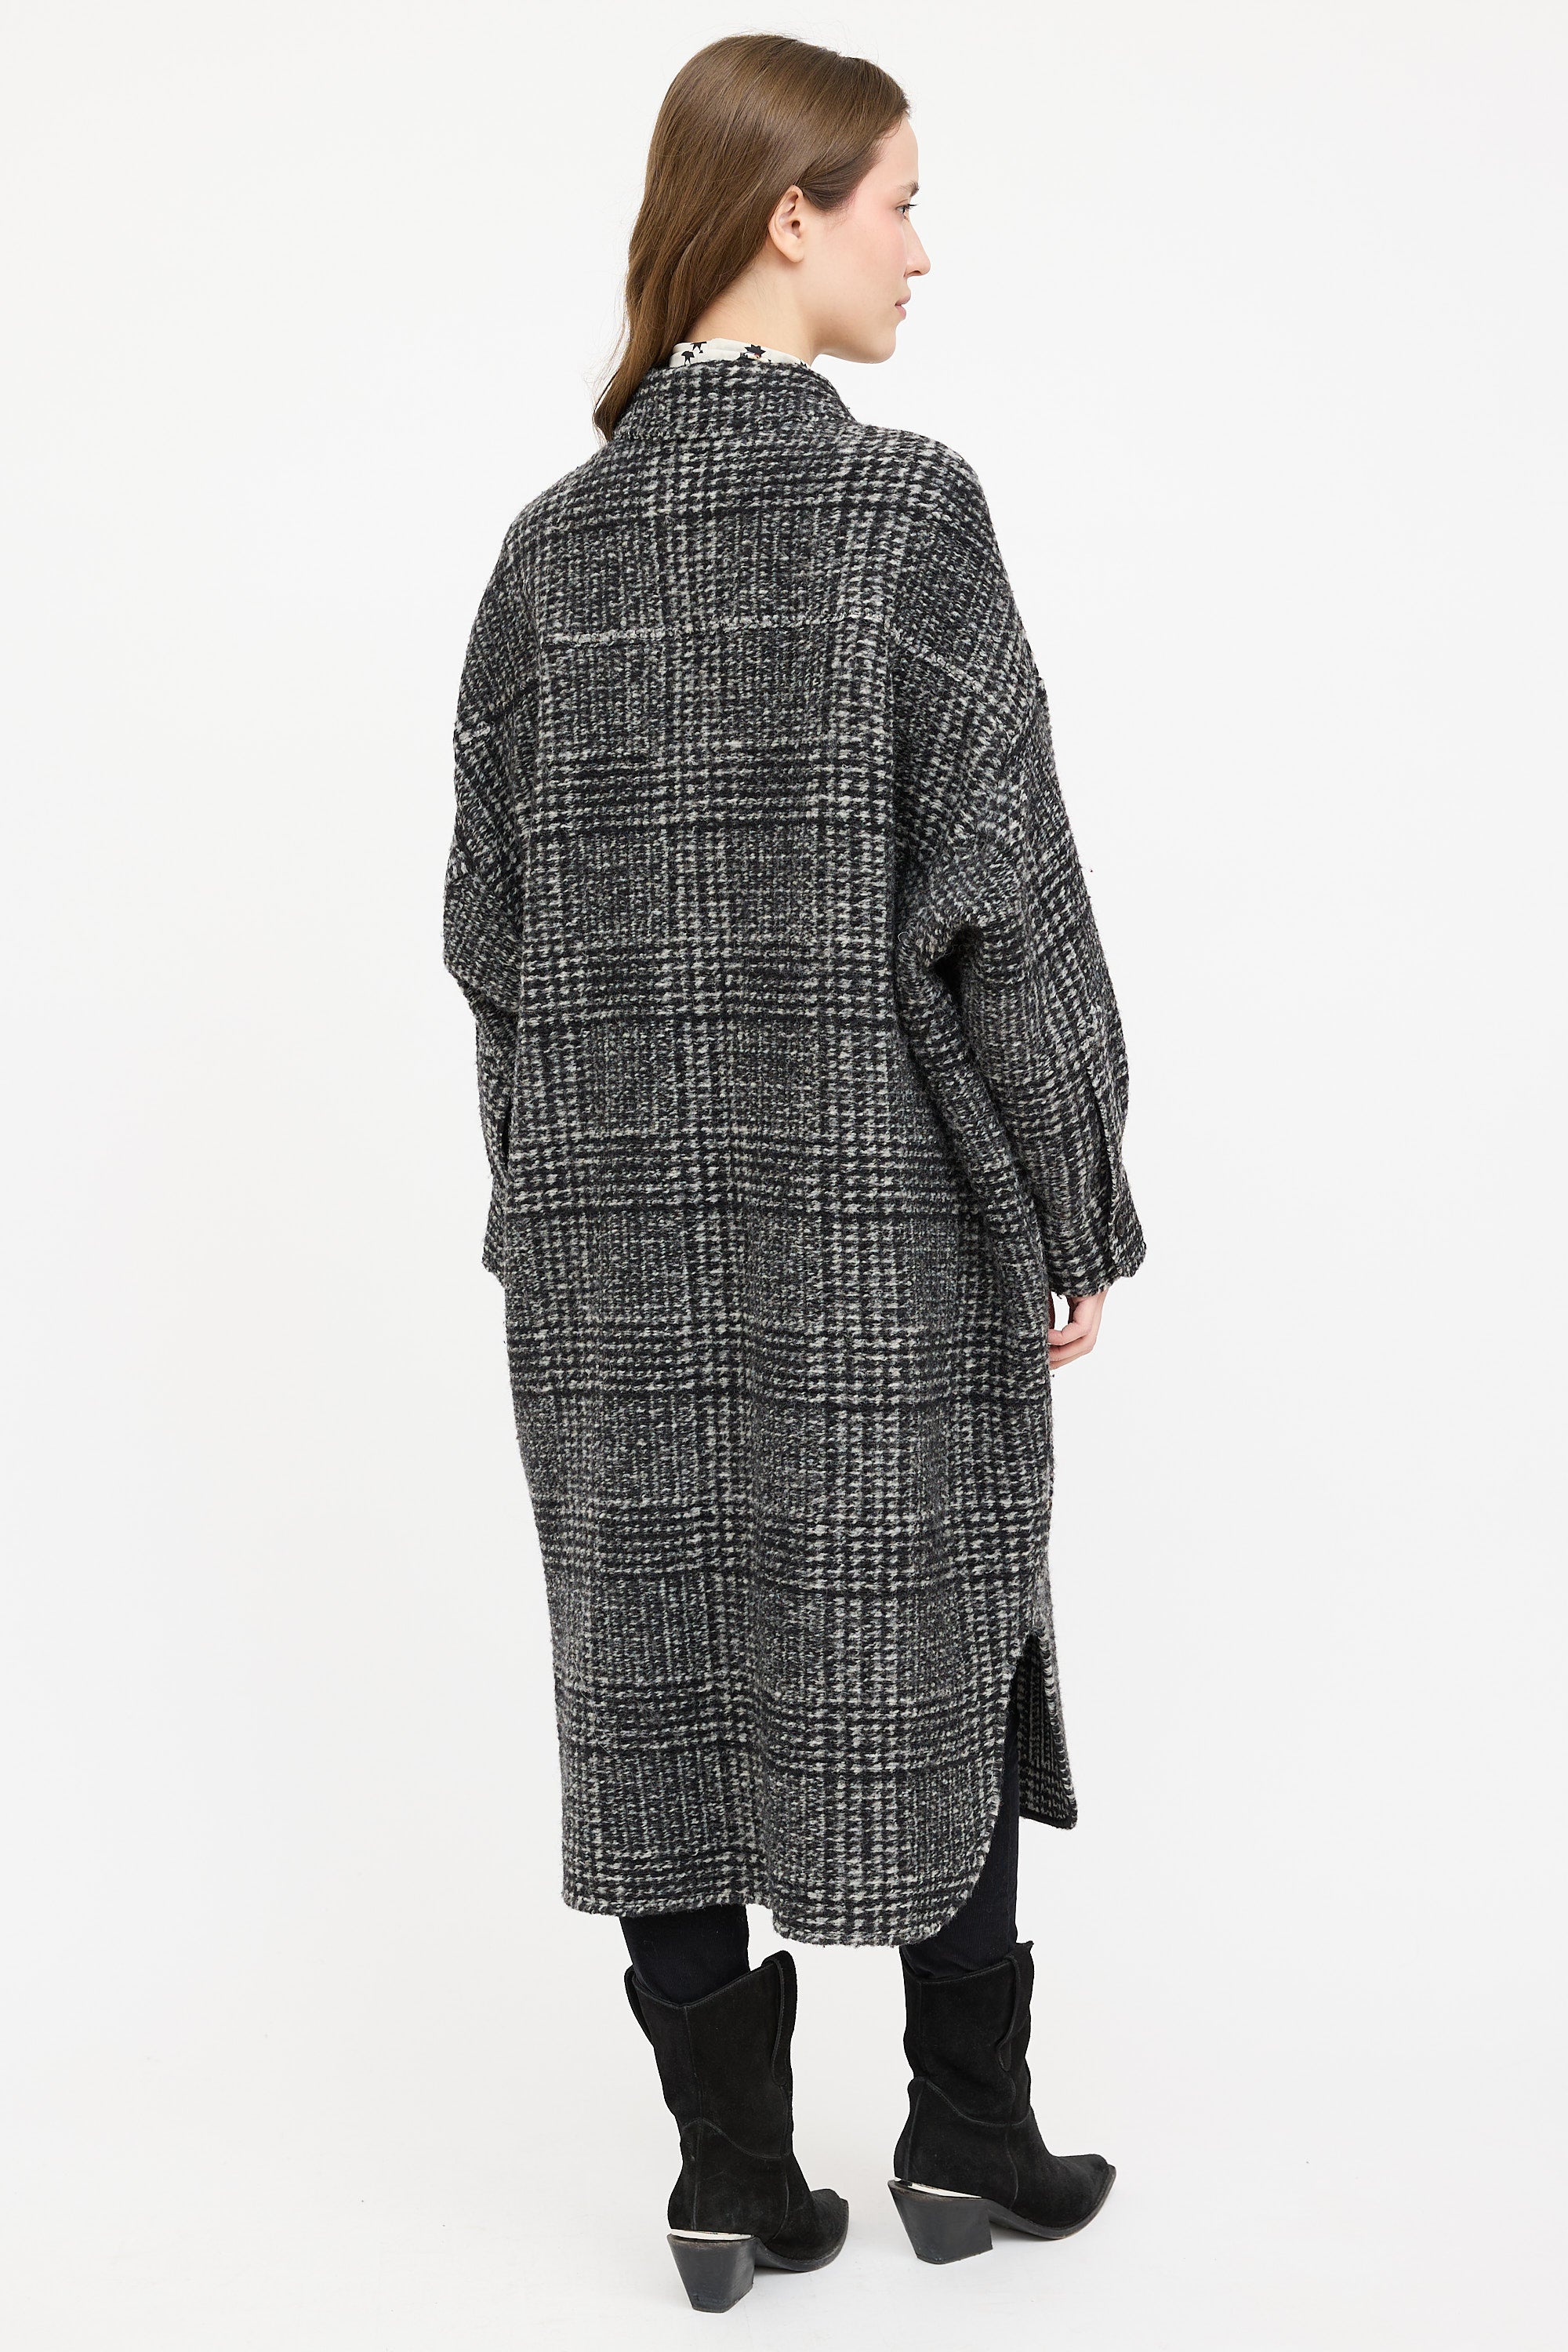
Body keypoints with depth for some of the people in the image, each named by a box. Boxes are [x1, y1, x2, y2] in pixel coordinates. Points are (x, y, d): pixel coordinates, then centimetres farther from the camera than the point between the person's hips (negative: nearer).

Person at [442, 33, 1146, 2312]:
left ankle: (730, 2168, 21)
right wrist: (1075, 1200, -4)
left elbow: (493, 912, 6)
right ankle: (967, 2135, 26)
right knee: (927, 1649, 13)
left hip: (620, 1209, 4)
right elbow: (1000, 894, -13)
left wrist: (556, 1187, 15)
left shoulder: (555, 539, 4)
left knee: (665, 1659, 11)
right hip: (884, 1199, -3)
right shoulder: (906, 504, -10)